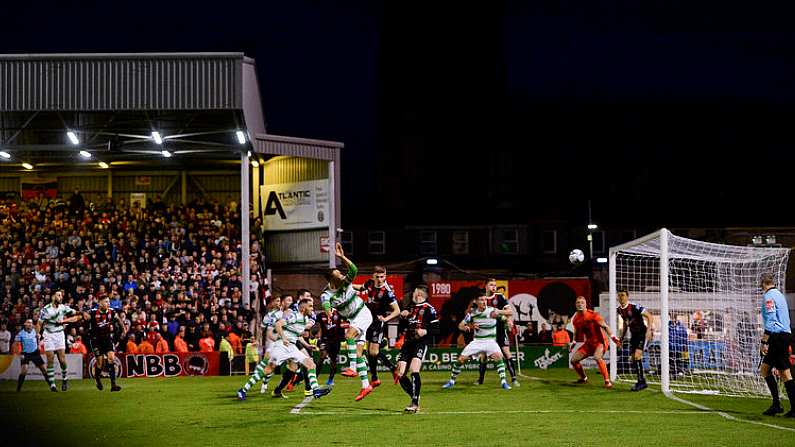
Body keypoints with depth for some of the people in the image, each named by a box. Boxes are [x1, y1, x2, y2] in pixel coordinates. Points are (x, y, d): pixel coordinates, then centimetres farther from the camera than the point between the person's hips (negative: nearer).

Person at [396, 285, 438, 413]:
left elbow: (436, 329, -6)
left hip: (421, 344, -7)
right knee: (400, 375, 0)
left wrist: (425, 331, -23)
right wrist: (402, 316, 9)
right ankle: (415, 397, 16)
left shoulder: (428, 309, -3)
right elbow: (403, 327, 28)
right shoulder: (411, 308, 19)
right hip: (408, 343, 8)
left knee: (414, 371, -23)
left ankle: (415, 404, -22)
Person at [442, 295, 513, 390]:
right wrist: (468, 327, -21)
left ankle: (503, 382, -22)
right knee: (461, 359, -5)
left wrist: (499, 312, -33)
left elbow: (509, 312, -13)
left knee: (498, 356, -29)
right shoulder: (472, 313, -3)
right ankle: (451, 381, 15)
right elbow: (460, 326, 3)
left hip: (490, 341, -2)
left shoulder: (492, 310, -10)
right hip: (477, 341, 2)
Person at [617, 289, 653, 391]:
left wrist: (649, 330, -25)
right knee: (633, 358, 4)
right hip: (633, 335, 8)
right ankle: (642, 382, 14)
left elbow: (649, 316, -16)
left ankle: (641, 381, -14)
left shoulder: (634, 307, -20)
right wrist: (622, 337, 17)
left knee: (637, 356, -20)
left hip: (642, 334, -8)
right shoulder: (620, 310, 4)